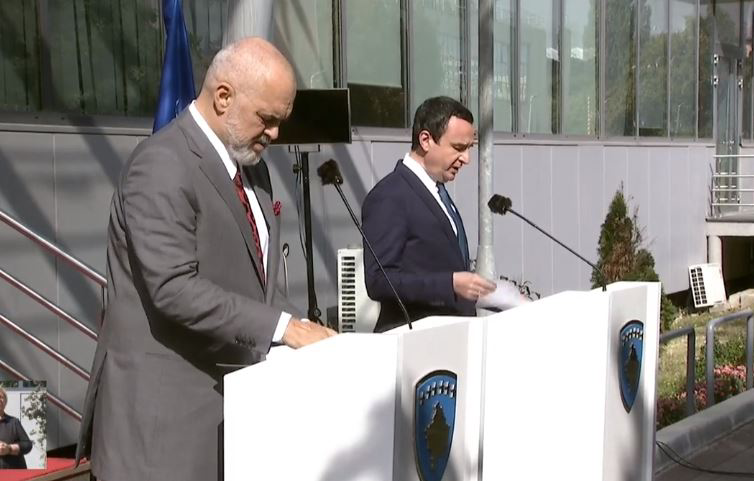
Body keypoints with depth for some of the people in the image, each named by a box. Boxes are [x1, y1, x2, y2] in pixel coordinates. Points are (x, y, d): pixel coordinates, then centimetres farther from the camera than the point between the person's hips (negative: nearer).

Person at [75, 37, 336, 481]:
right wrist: (280, 326, -23)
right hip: (168, 403, -8)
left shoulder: (250, 165, 13)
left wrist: (299, 328, 1)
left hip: (234, 393, 8)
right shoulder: (163, 167, -16)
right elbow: (175, 289, -24)